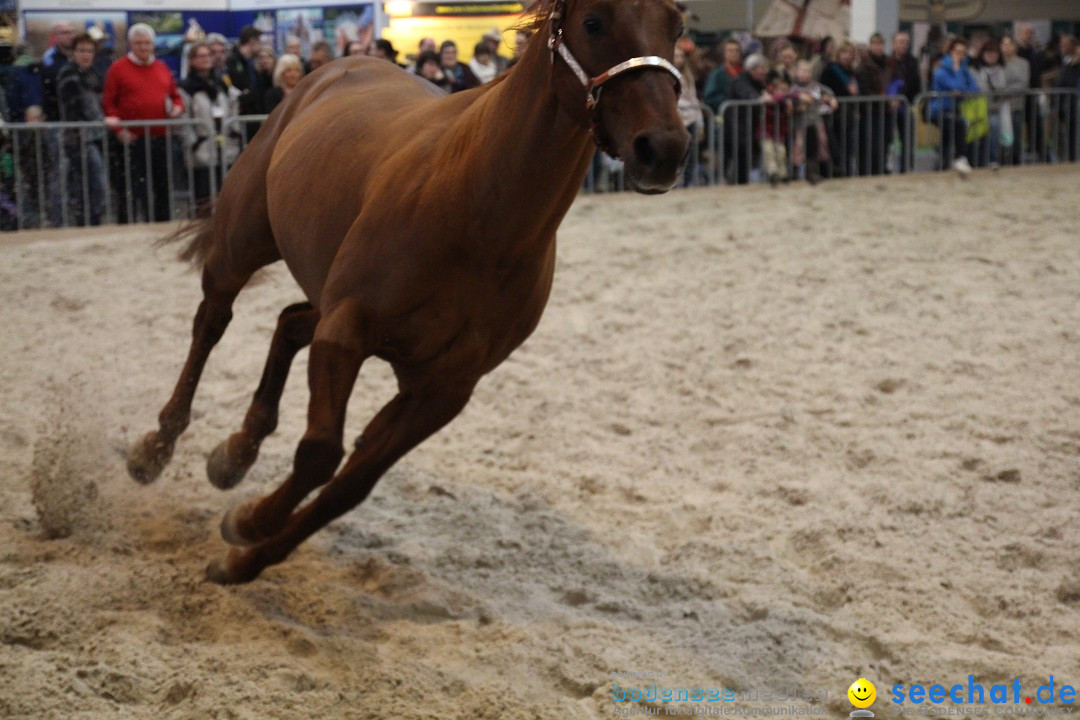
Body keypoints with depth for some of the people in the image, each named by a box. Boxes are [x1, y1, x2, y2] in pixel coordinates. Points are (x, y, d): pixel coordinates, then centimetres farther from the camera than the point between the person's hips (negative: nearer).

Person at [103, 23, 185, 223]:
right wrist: (119, 130, -15)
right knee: (129, 193, -4)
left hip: (160, 139, 5)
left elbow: (175, 95, 22)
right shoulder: (118, 69, -2)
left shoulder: (162, 68, 14)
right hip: (130, 140, -5)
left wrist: (178, 107, -1)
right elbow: (108, 103, -5)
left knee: (162, 191, 11)